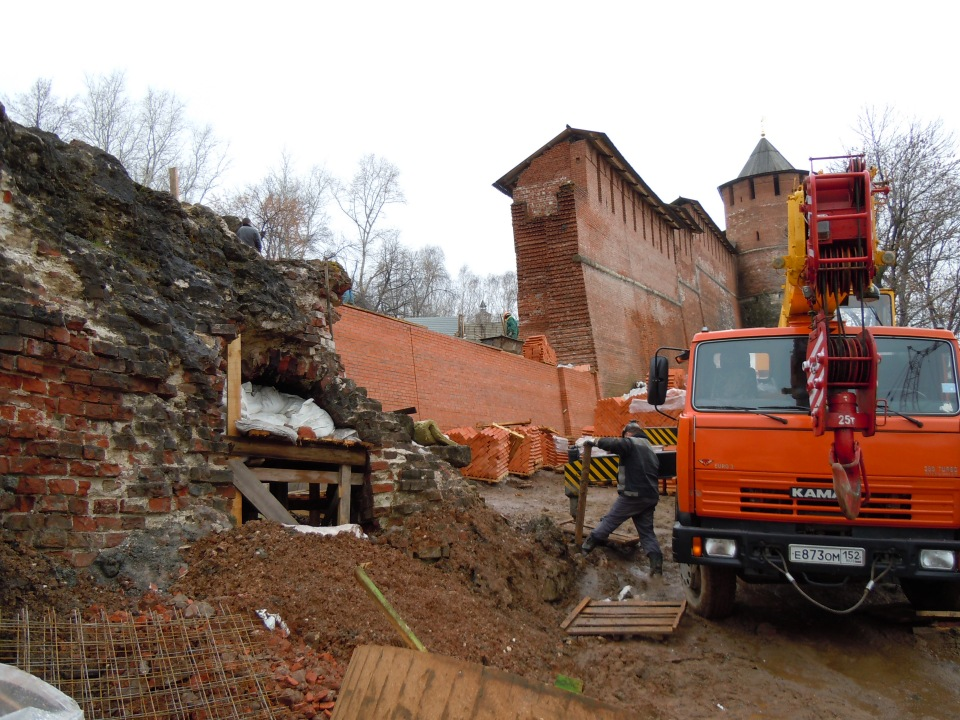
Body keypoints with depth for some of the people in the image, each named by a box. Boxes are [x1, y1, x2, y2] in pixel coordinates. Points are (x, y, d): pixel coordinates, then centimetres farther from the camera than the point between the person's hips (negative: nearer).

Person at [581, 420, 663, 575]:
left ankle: (588, 545, 10)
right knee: (646, 531, 10)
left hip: (633, 495, -8)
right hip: (650, 496, 8)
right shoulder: (649, 448, 23)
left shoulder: (630, 443, -6)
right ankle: (657, 564, 0)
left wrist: (594, 440, -13)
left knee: (610, 520, 3)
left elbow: (613, 444, -25)